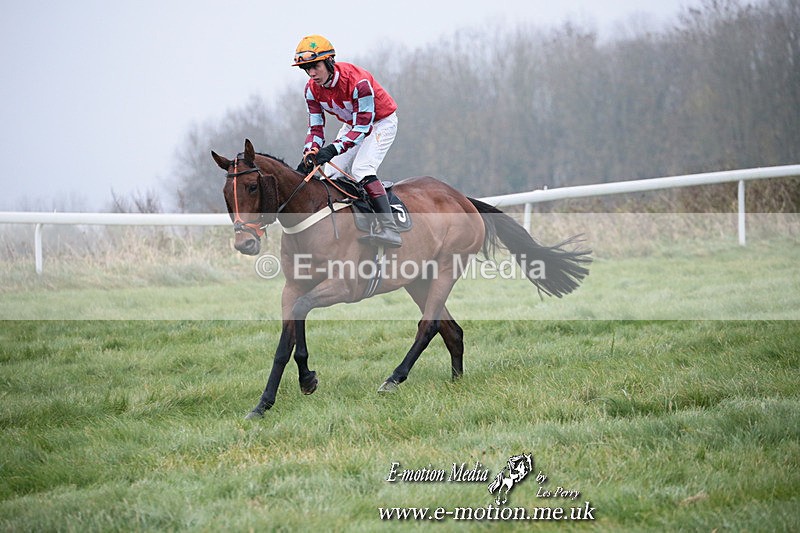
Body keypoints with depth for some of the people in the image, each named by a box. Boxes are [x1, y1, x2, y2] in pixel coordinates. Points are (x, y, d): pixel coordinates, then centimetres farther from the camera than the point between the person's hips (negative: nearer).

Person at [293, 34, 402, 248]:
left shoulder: (358, 82, -35)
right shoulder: (312, 89, -13)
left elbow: (362, 126, -34)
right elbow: (316, 128, -10)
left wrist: (334, 149, -45)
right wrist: (310, 154, -30)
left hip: (381, 123, -8)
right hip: (352, 124, 8)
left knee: (362, 168, -28)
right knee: (331, 174, -3)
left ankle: (390, 229, -38)